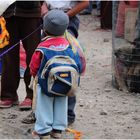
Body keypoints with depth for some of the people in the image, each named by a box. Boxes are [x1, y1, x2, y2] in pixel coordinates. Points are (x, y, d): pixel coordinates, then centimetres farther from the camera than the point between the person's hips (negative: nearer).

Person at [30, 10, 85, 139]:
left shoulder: (42, 48, -16)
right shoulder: (69, 46, -6)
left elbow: (34, 67, -8)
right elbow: (79, 66, -1)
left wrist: (36, 75, 12)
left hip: (46, 85, -3)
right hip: (64, 88, 3)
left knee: (44, 107, 8)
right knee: (61, 105, 18)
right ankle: (58, 129, 22)